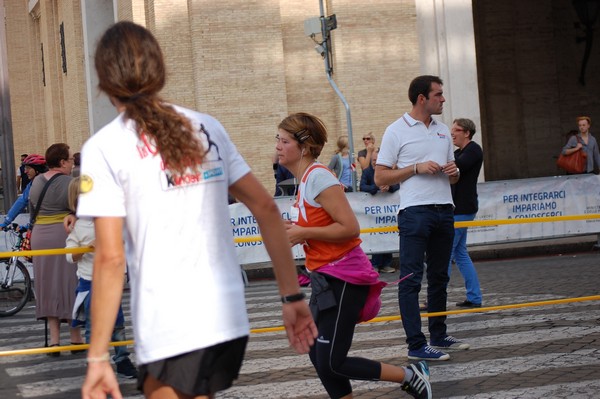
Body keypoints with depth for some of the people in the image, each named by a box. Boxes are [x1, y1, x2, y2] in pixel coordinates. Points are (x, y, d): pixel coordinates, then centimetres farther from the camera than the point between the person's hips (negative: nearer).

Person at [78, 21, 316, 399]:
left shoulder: (104, 148, -5)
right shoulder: (207, 128, 10)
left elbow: (110, 259, -10)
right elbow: (266, 208, 10)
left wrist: (98, 357, -7)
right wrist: (293, 297, 14)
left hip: (166, 331, -5)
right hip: (231, 319, 6)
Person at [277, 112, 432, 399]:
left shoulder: (318, 177, -17)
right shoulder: (304, 180, 12)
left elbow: (350, 227, -22)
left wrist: (304, 233, -18)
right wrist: (294, 230, 7)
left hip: (343, 279, -10)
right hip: (326, 278, 10)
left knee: (331, 363, -8)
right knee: (318, 357, 8)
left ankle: (411, 376, 5)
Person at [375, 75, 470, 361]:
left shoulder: (443, 131, 16)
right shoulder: (397, 131, -3)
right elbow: (380, 177, -6)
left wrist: (454, 172, 1)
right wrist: (417, 168, -14)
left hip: (444, 210, 7)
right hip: (415, 212, -7)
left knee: (439, 277, 13)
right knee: (411, 279, -7)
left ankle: (439, 336, 22)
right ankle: (416, 345, -7)